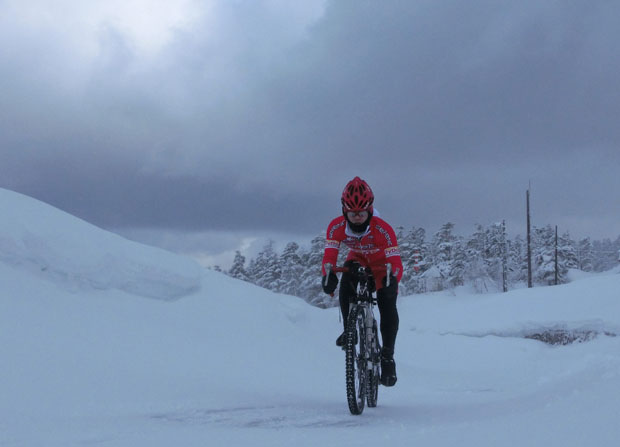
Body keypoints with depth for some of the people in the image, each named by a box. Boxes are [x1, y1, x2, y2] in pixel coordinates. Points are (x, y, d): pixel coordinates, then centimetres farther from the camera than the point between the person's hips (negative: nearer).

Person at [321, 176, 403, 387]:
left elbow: (395, 260, -39)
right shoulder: (337, 226, -28)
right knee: (346, 287, -30)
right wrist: (328, 275, -52)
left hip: (382, 264, -2)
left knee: (388, 307, -17)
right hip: (357, 260, 2)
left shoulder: (382, 229, -37)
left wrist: (392, 279, -59)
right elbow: (330, 253, -32)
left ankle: (387, 355, -4)